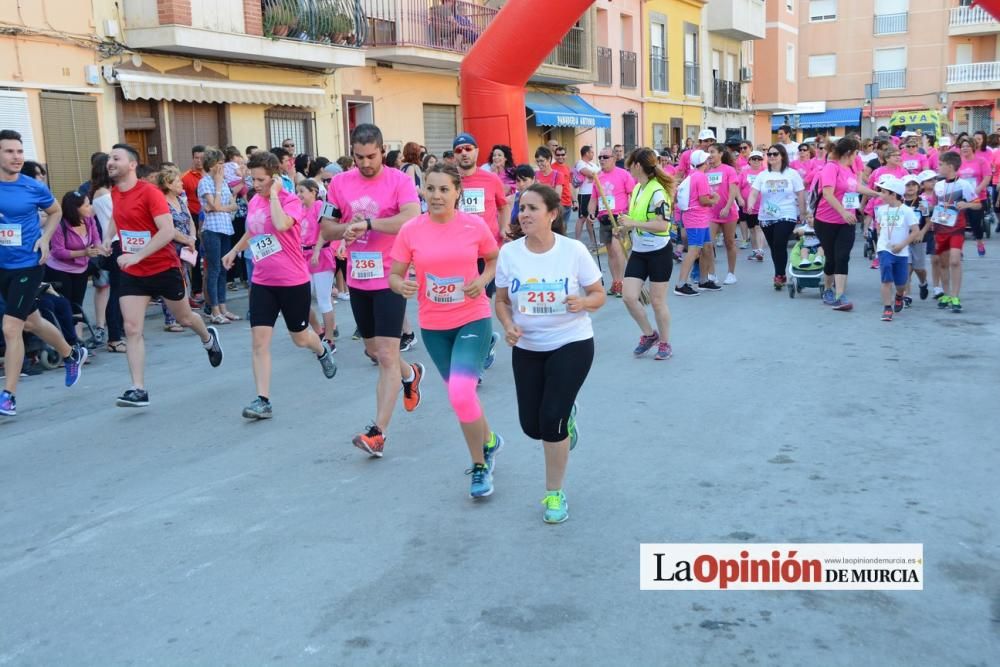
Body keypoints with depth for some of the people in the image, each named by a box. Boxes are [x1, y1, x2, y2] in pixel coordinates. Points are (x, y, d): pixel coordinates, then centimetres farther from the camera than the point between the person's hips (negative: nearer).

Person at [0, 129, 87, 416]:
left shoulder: (34, 188, -8)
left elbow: (55, 212, 11)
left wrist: (45, 238, -5)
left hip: (28, 266, -4)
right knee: (31, 321, 20)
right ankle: (72, 354, 46)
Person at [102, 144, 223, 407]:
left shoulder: (150, 192, -18)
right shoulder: (115, 193, 4)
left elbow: (167, 231, -26)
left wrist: (137, 255, -32)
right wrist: (108, 238, 13)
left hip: (164, 268, -5)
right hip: (132, 274, 5)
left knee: (184, 318, 17)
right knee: (132, 329, -8)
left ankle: (208, 338, 51)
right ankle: (139, 390, -7)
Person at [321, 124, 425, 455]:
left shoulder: (399, 180, -10)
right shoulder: (340, 183, 4)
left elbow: (413, 219, -27)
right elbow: (327, 229, 8)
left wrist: (367, 223, -28)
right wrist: (347, 229, -13)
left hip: (390, 279, -6)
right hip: (358, 280, 6)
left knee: (387, 355, -9)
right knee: (373, 349, 20)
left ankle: (377, 431, -8)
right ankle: (410, 374, 50)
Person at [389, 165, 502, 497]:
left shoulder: (475, 225, -9)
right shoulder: (411, 230, -7)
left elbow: (495, 259, 7)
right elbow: (394, 275, -3)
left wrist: (483, 280, -13)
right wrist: (401, 285, -26)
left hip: (473, 319, -3)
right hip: (433, 326, 3)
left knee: (461, 394, -18)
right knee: (459, 393, 17)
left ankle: (480, 466, 4)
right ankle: (489, 441, 45)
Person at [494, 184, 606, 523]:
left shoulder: (574, 250, -13)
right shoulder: (509, 252, -7)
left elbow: (598, 295, -4)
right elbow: (501, 300, 3)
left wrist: (582, 303, -26)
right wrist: (508, 326, -17)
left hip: (572, 344, -3)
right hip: (527, 348, 3)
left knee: (551, 422, -12)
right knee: (532, 426, 7)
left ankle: (555, 494, 11)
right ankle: (565, 414, 45)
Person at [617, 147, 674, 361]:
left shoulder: (657, 191, -18)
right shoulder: (636, 188, 7)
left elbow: (663, 225, -25)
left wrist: (633, 223, -23)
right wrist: (626, 227, 5)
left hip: (659, 252, -7)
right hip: (638, 252, 7)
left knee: (657, 301, 3)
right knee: (629, 296, -1)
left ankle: (664, 343, 21)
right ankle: (649, 334, 20)